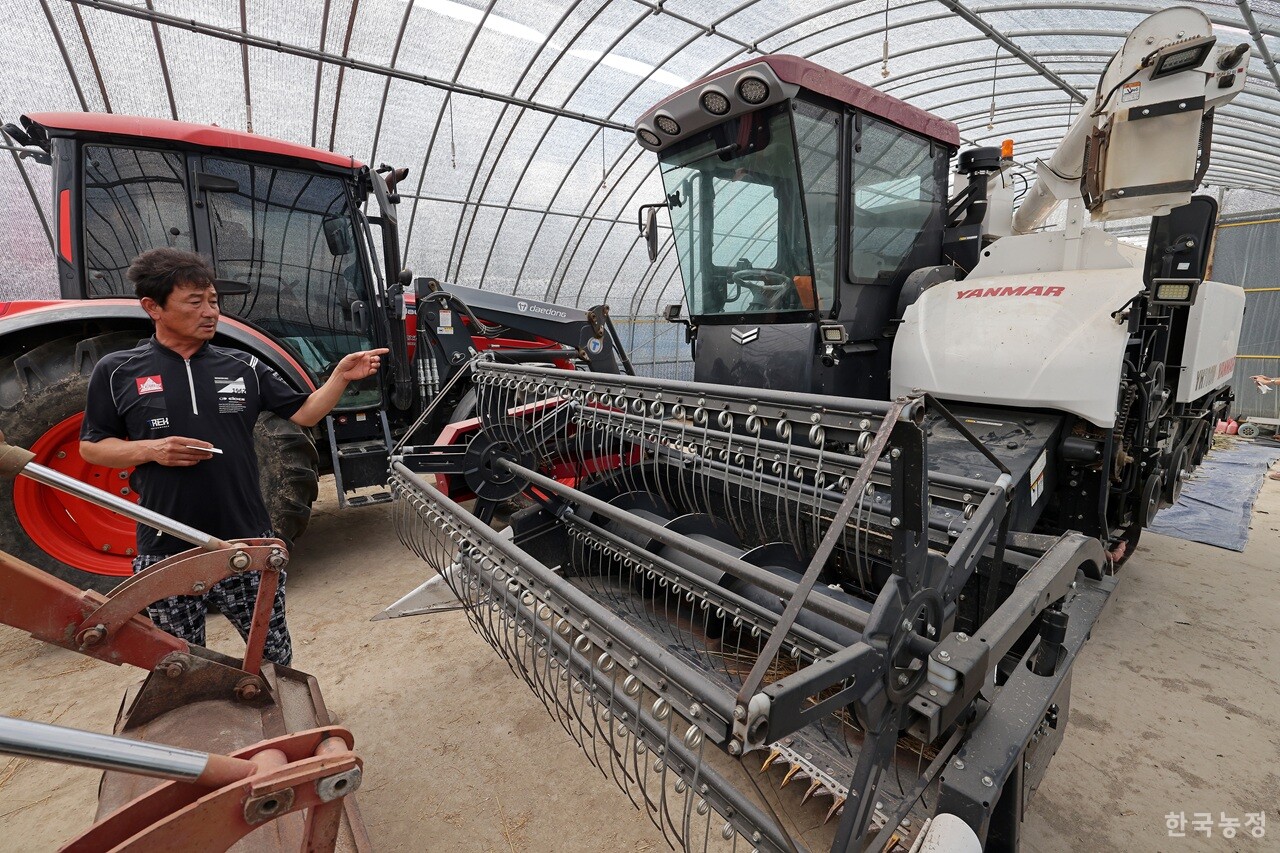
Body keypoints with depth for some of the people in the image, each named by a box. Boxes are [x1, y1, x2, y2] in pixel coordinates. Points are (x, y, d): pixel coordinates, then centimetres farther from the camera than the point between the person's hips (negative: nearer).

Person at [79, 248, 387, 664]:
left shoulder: (243, 366, 3)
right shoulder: (117, 371, 0)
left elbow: (305, 412, 3)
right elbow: (91, 446, 6)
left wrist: (341, 375, -12)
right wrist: (150, 449, -14)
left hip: (247, 543, 1)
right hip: (167, 554, 0)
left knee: (275, 657, 14)